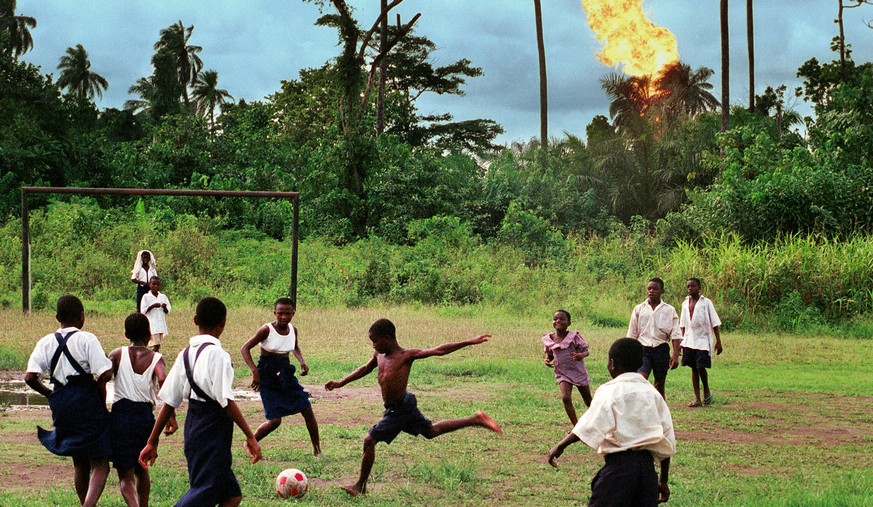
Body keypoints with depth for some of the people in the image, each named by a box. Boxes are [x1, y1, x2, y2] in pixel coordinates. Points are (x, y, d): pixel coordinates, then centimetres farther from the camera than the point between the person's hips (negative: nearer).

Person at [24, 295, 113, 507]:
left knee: (80, 465, 21)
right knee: (100, 465, -1)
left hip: (61, 406, 5)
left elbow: (30, 377, -5)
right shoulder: (87, 339, -10)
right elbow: (104, 375, -18)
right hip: (87, 402, -5)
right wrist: (102, 401, -1)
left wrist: (50, 394, 10)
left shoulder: (46, 342, 4)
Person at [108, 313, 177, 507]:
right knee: (141, 469, 25)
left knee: (125, 475, 0)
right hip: (145, 416, 2)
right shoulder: (156, 358, 2)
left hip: (120, 414, -2)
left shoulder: (117, 354, 4)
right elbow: (163, 380, -16)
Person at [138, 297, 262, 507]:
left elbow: (169, 402, 8)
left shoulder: (186, 354, 8)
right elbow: (227, 401, -19)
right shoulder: (217, 354, -13)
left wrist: (152, 442, 12)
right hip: (213, 432, -8)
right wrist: (250, 437, -17)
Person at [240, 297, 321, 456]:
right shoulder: (266, 330, -16)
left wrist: (302, 362, 0)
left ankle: (317, 449, 18)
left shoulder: (293, 330, 0)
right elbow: (245, 348, -14)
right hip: (268, 376, -6)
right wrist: (254, 371, -25)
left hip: (285, 374, 6)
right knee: (274, 420, -10)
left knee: (307, 410, 3)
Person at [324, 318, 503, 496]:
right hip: (404, 405, 9)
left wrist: (471, 342, -22)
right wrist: (340, 383, 22)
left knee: (370, 440, -7)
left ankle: (361, 486, 4)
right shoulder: (379, 355, 4)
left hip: (399, 409, -9)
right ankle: (476, 420, 30)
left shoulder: (406, 355, -17)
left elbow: (439, 351, -19)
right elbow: (365, 369, 23)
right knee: (432, 431, 23)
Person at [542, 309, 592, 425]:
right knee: (566, 398, -21)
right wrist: (547, 360, -12)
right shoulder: (548, 339, -4)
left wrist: (581, 355, -34)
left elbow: (586, 350, -11)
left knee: (588, 401, 12)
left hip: (578, 371, -2)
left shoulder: (574, 337, -14)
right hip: (563, 373, 2)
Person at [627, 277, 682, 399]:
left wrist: (675, 355, -11)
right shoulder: (639, 309, 6)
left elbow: (675, 335, -1)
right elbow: (632, 335, 11)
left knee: (659, 385, 10)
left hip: (661, 349, 0)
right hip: (643, 348, 0)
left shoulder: (669, 310, 3)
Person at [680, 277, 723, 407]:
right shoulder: (685, 303, 10)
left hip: (703, 340, -4)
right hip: (689, 341, 5)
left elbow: (715, 323, -3)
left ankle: (707, 390, 9)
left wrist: (718, 341, -8)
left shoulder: (706, 302, -3)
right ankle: (697, 399, 9)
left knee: (701, 366, -15)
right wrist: (682, 341, 11)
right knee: (694, 369, 5)